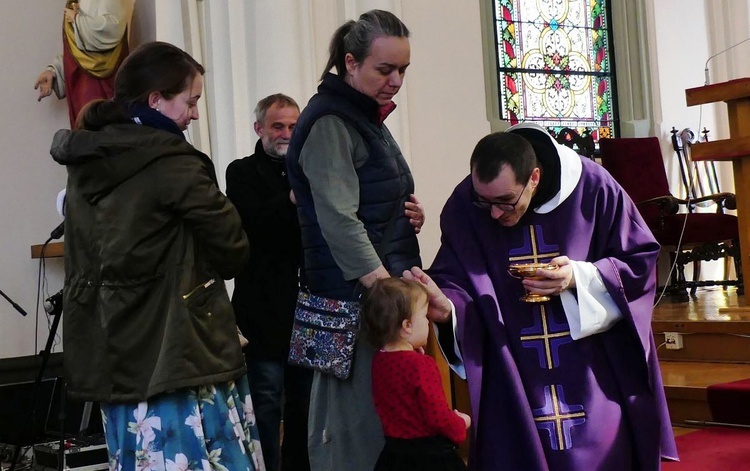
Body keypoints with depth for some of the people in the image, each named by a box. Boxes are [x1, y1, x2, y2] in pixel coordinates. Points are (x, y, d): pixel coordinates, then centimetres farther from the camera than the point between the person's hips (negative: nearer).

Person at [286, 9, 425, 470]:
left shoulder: (367, 118, 17)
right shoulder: (329, 122, -11)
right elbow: (339, 220, -20)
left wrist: (408, 216, 9)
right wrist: (387, 286, -28)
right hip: (353, 298, -9)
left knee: (390, 420, 10)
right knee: (359, 426, -7)